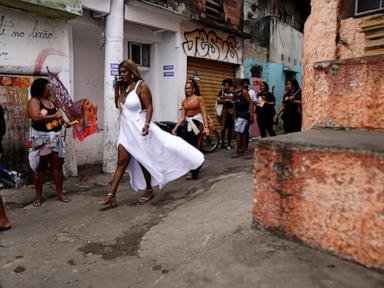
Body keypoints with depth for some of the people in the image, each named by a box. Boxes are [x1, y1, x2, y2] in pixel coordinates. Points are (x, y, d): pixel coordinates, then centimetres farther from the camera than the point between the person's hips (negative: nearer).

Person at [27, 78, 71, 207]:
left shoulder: (51, 101, 13)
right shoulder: (34, 101, -9)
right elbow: (36, 118, -24)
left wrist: (64, 120, 9)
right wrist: (54, 116, -18)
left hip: (56, 137, 6)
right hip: (41, 138, -6)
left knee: (57, 165, 7)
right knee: (40, 167, 3)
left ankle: (60, 193, 15)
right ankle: (38, 195, 15)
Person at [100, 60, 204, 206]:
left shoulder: (141, 86, -11)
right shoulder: (123, 88, 11)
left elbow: (149, 107, -16)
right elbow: (118, 105, 18)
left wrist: (146, 125, -30)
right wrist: (117, 88, 8)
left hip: (139, 129, -6)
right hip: (125, 130, 7)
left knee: (143, 161, 7)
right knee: (122, 162, 3)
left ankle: (149, 190, 26)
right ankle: (111, 195, 4)